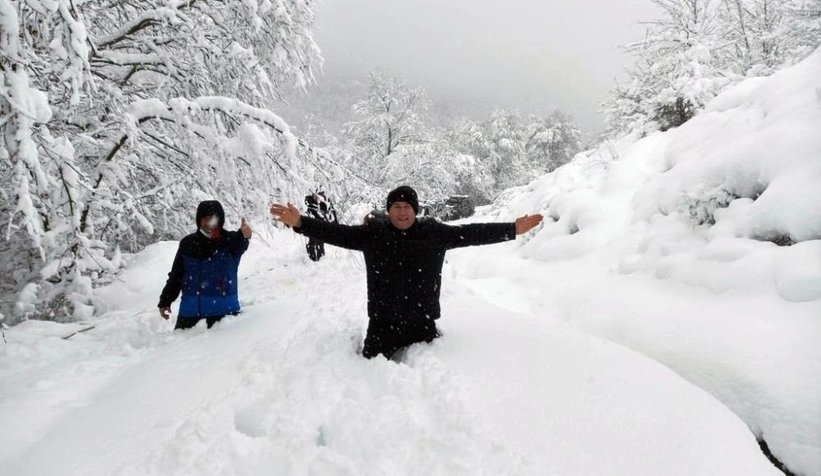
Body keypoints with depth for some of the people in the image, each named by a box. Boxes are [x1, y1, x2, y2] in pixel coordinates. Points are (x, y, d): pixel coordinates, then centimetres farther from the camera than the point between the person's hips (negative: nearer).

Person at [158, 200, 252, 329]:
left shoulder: (230, 240, -3)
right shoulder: (188, 243, 8)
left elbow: (239, 245, -29)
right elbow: (176, 275, 16)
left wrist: (243, 236, -53)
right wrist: (165, 301, 16)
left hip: (224, 308, -4)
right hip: (191, 308, 4)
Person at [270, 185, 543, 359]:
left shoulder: (434, 233, -1)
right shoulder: (373, 233, -3)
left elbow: (471, 234, -2)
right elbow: (337, 233, -9)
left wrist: (513, 229, -6)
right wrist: (300, 223, -21)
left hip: (423, 322, 1)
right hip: (383, 322, -1)